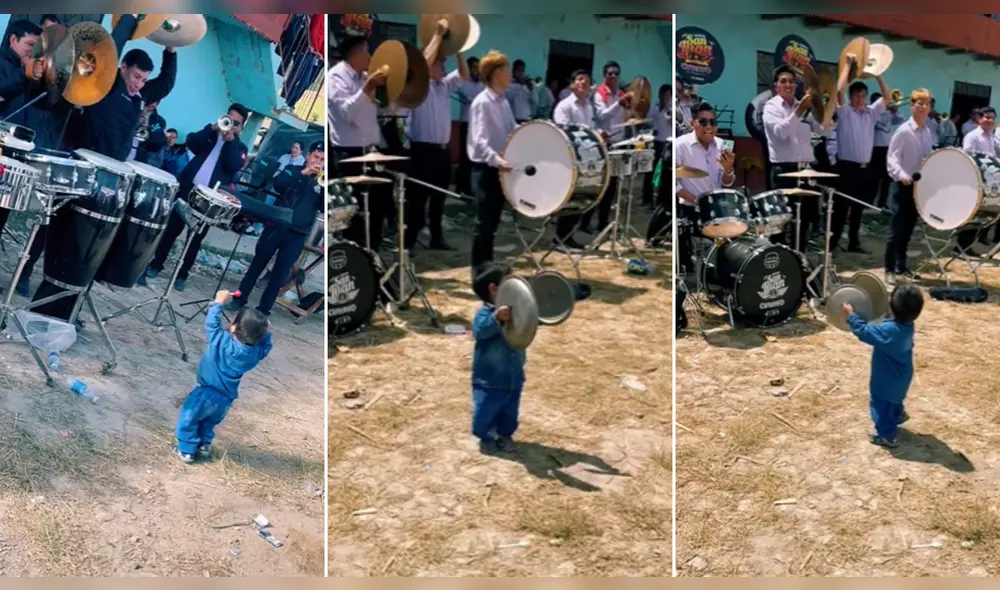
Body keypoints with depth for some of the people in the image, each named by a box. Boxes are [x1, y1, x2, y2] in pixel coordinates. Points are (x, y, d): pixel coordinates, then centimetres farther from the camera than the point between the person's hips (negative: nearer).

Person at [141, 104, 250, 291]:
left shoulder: (239, 148, 9)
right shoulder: (211, 134, 14)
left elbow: (234, 167, -10)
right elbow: (191, 142, -5)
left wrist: (230, 140, -14)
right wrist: (213, 128, -14)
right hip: (188, 188, 2)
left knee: (195, 238, 2)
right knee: (171, 228, 6)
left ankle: (182, 275, 12)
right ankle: (156, 265, 19)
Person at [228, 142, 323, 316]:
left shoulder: (322, 183, 9)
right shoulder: (293, 170, 6)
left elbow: (324, 207, -3)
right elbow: (277, 183, -13)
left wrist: (325, 189, -18)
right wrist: (303, 172, -20)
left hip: (297, 235, 0)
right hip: (277, 226, 0)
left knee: (280, 271, 3)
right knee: (258, 263, 8)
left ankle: (264, 309, 12)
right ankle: (240, 299, 20)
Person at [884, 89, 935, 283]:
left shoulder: (928, 133, 7)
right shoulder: (903, 131, -13)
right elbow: (891, 159, -20)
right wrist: (902, 175, -35)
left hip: (919, 187, 6)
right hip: (902, 186, -6)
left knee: (908, 230, 14)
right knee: (896, 230, -4)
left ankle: (901, 267, 24)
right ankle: (889, 270, 2)